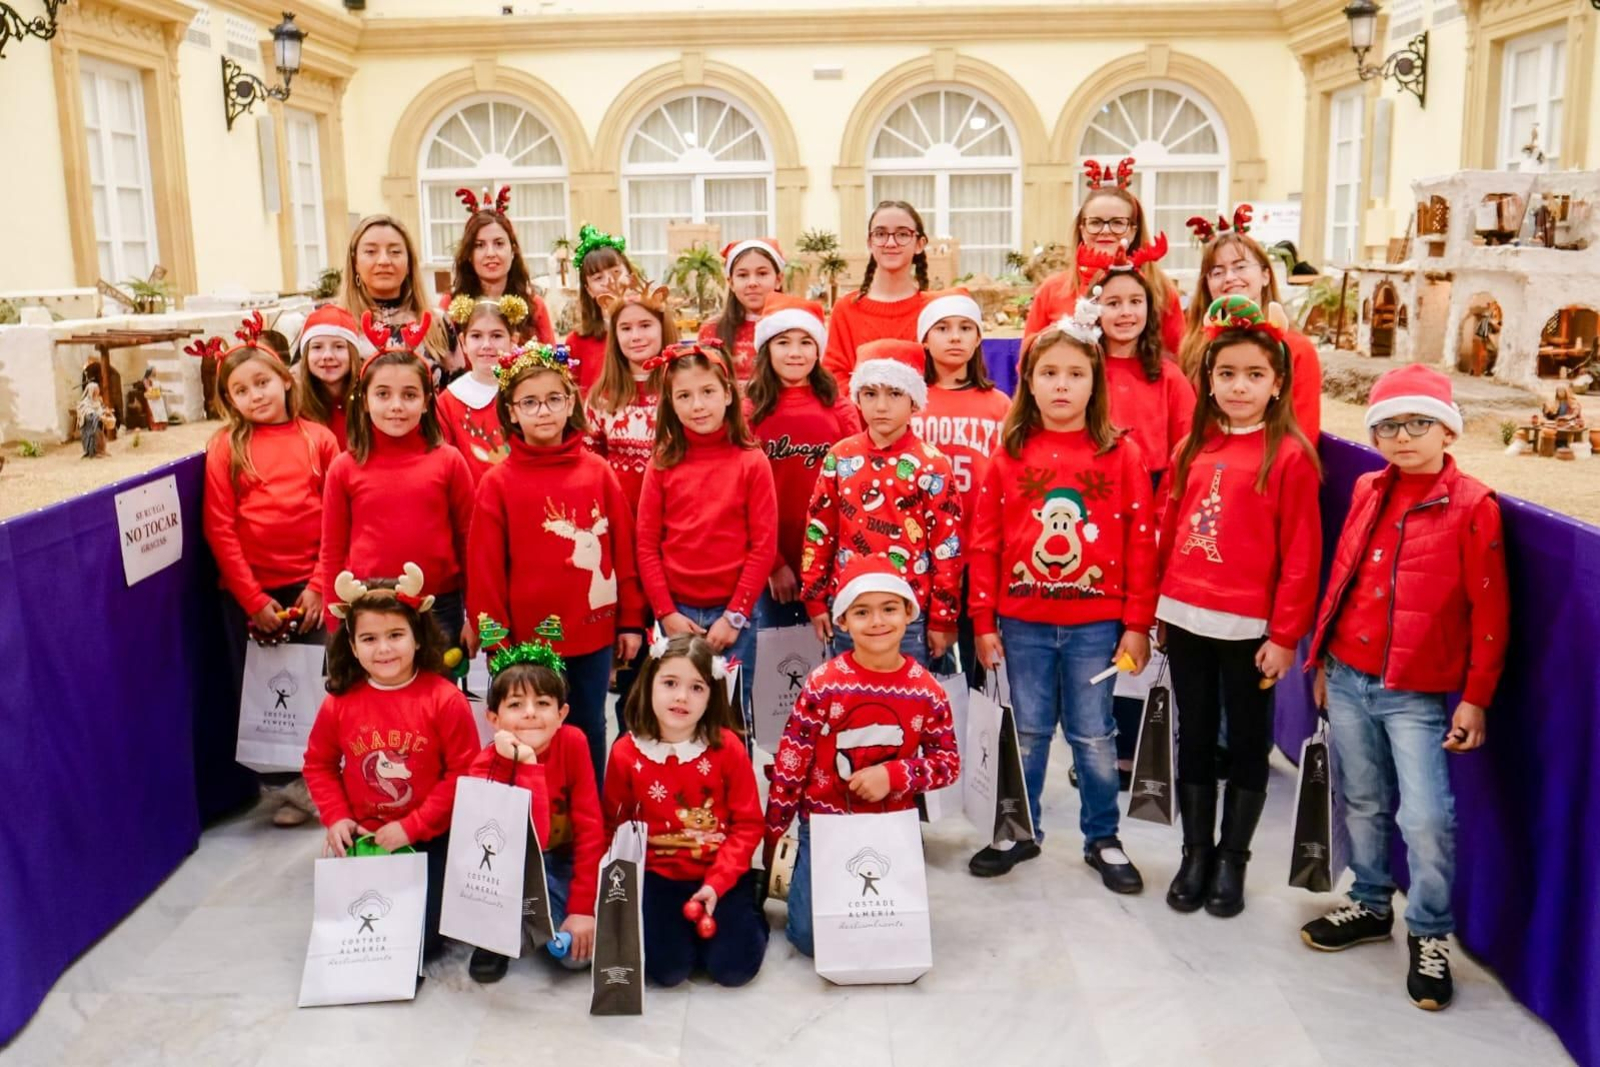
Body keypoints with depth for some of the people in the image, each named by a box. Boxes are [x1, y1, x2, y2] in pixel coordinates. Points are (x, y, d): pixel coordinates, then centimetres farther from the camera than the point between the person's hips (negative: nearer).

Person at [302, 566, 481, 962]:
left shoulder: (444, 699, -17)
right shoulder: (339, 703, -7)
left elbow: (464, 772, -15)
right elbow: (318, 765, 8)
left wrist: (412, 827, -16)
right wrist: (336, 818, -6)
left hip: (430, 840, -3)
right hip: (364, 838, 3)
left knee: (421, 940, -4)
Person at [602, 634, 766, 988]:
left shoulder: (727, 746, -9)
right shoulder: (626, 753, -5)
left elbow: (748, 824, -7)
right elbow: (614, 827, 6)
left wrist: (716, 883, -16)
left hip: (721, 874, -1)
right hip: (659, 875, 1)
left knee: (733, 967, -14)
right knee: (667, 968, -17)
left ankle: (751, 916, 17)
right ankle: (686, 923, 15)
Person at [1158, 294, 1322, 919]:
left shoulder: (1290, 456, -7)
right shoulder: (1192, 449, 7)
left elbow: (1301, 555, -8)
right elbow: (1167, 532, 10)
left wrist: (1285, 635, -9)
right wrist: (1156, 608, 9)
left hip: (1248, 626, -4)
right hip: (1185, 619, 4)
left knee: (1247, 742, 10)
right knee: (1194, 739, 14)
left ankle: (1233, 859, 25)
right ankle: (1196, 853, 28)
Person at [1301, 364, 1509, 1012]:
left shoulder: (1472, 505, -8)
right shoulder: (1368, 491, 7)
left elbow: (1489, 612, -7)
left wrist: (1475, 699, -8)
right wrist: (1322, 657, 14)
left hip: (1418, 692, -5)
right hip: (1347, 678, 5)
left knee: (1426, 817, -6)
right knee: (1362, 804, 16)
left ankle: (1430, 935, 14)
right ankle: (1370, 906, 34)